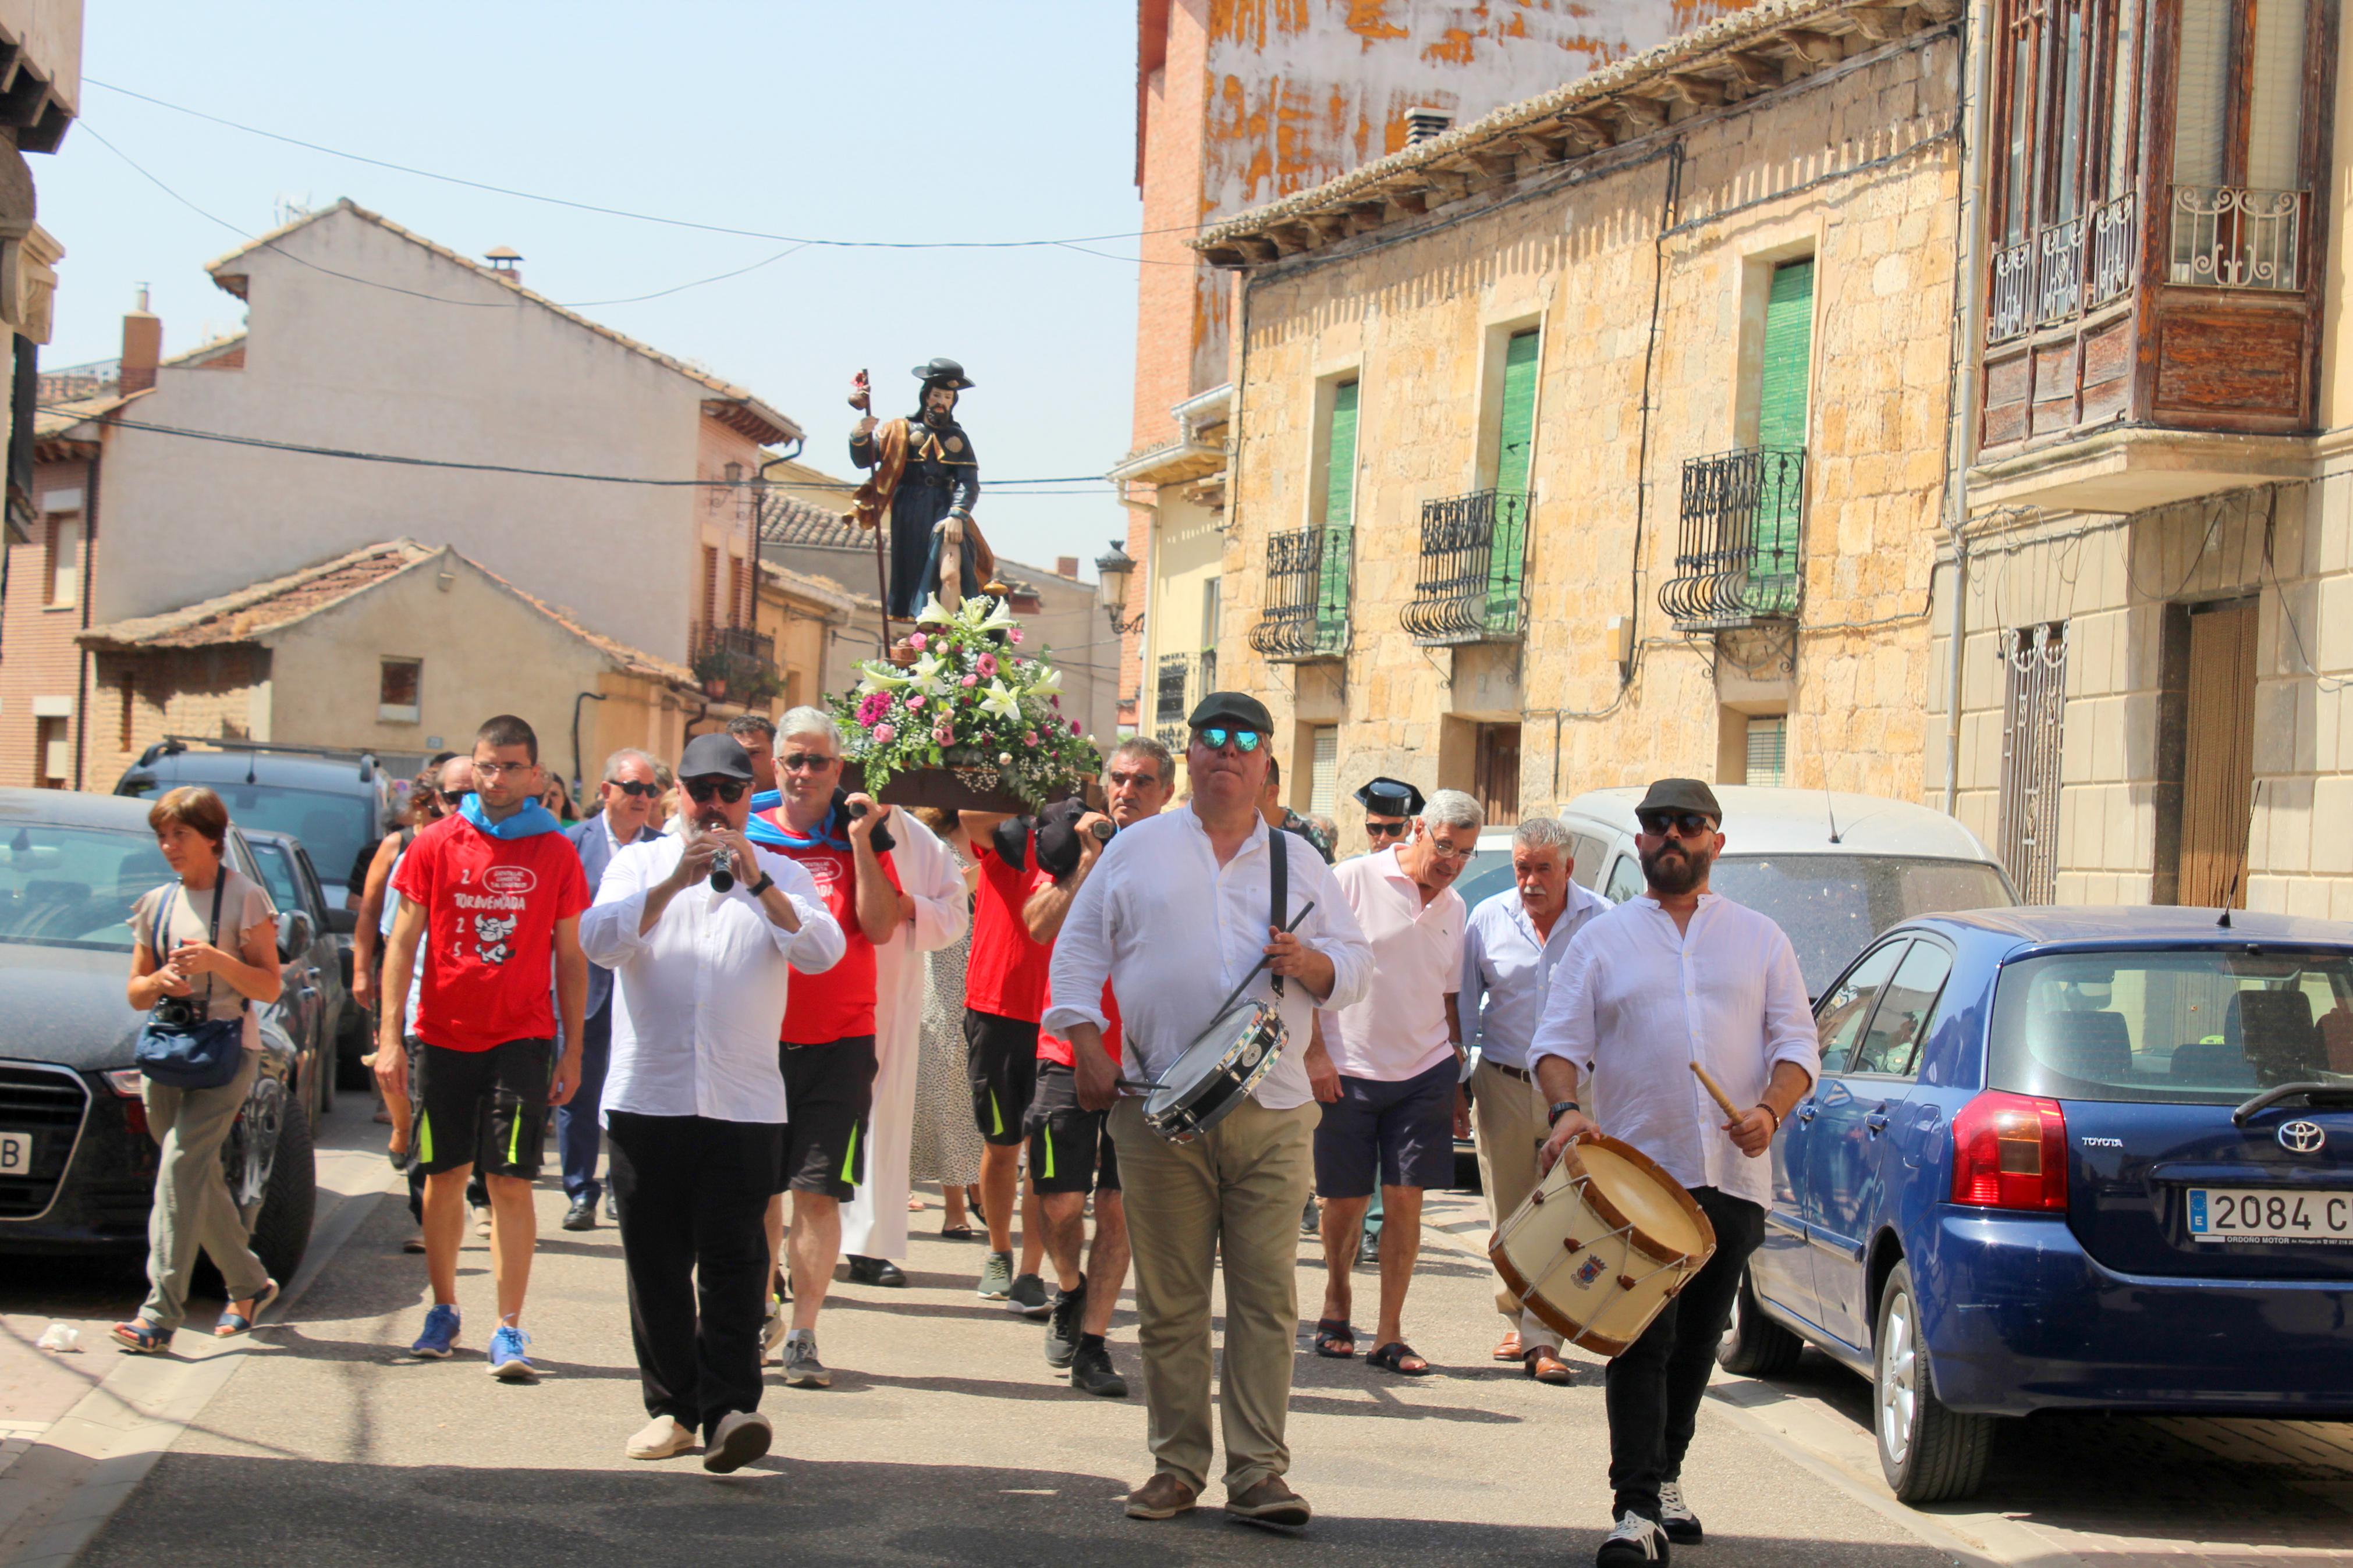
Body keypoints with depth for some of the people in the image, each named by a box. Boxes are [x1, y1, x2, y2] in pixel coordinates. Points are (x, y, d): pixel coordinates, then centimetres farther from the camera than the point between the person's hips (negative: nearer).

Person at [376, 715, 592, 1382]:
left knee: (511, 1181, -7)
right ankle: (443, 1309, 25)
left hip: (523, 1035, -1)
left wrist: (573, 1050, 4)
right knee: (444, 1177, 9)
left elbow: (570, 957, 7)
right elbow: (403, 942, 4)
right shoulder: (436, 845, 2)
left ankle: (509, 1329, -7)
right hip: (444, 1035, 1)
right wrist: (389, 1037, -2)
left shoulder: (557, 853, 2)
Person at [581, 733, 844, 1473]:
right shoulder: (641, 863, 13)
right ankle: (671, 1407, 12)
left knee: (733, 1260, -10)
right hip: (646, 1098, 1)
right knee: (656, 1262, 4)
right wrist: (676, 884, -17)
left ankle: (730, 1409, -14)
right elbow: (599, 939, -6)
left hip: (744, 1104, -1)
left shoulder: (781, 877, 12)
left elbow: (822, 952, -6)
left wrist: (759, 886, -19)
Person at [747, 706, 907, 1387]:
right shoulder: (748, 836, 7)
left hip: (839, 1041, -1)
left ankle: (803, 1334, 0)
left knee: (818, 1190, -5)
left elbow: (882, 927, -7)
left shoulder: (861, 839, 5)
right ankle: (759, 1310, 28)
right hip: (759, 1036, 1)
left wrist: (859, 843, -11)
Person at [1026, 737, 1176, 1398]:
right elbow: (1040, 926, -8)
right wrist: (1089, 859, -13)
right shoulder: (1076, 848, 7)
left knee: (1118, 1208, -1)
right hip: (1071, 1047, 0)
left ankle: (1091, 1344, 6)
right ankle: (1070, 1290, 29)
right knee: (1059, 1201, -1)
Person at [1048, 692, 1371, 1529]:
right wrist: (1086, 1046, -2)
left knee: (1267, 1296, -4)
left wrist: (1309, 963, -7)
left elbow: (1355, 966, 14)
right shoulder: (1138, 849, 11)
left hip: (1272, 1113, 1)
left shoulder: (1299, 861, 14)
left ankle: (1258, 1470, -1)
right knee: (1169, 1297, 2)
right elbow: (1078, 950, 9)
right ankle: (1177, 1462, 11)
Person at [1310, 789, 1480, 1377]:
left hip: (1424, 1072, 3)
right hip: (1347, 1072, -3)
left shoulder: (1454, 909, 10)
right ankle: (1336, 1306, 28)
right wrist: (1315, 1052, -11)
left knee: (1405, 1200, -2)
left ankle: (1389, 1334, 3)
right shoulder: (1355, 881, -6)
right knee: (1345, 1200, 5)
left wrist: (1457, 1079, 14)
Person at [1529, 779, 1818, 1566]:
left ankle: (1665, 1474, 27)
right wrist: (1568, 1107, -16)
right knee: (1641, 1340, -11)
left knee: (1699, 1339, 11)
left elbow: (1797, 1043, 8)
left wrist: (1770, 1110, -11)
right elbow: (1560, 1040, 4)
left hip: (1732, 1178, 2)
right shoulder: (1601, 940, 9)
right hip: (1635, 1171, -2)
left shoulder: (1759, 939, 12)